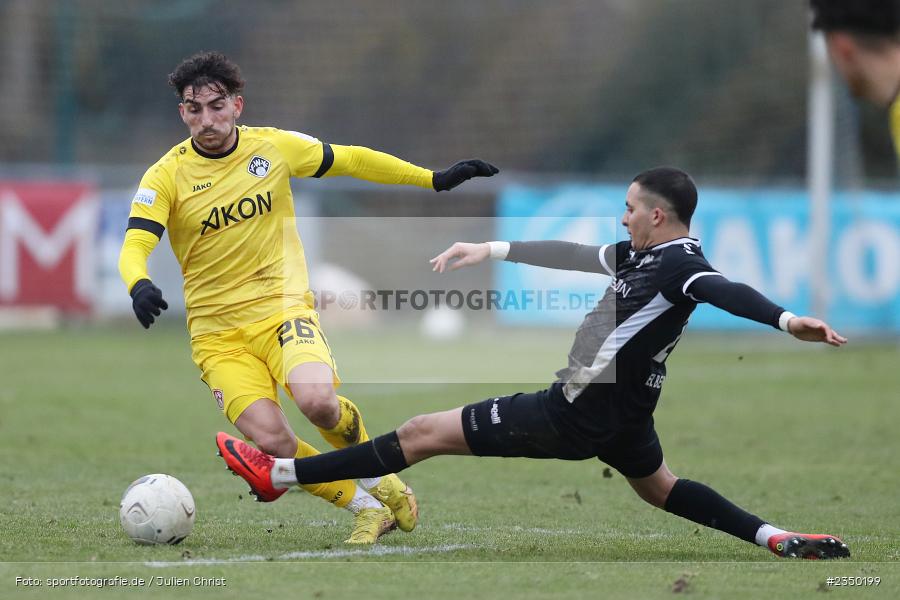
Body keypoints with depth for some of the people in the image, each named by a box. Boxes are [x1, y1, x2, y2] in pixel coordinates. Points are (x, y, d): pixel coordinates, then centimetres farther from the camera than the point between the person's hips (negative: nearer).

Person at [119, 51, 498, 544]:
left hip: (283, 308, 0)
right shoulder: (165, 176, -7)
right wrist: (139, 285, -40)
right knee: (270, 439, -21)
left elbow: (352, 160, 12)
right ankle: (365, 507, 3)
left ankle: (378, 479, 2)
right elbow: (135, 246, -17)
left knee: (317, 401, -29)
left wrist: (435, 179, 12)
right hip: (216, 331, 0)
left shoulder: (274, 147, 0)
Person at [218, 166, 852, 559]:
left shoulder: (679, 265, -21)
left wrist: (786, 319, -58)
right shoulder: (645, 255, 7)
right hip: (623, 415, 9)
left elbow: (727, 292, -39)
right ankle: (779, 539, 20)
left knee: (424, 432, -1)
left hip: (578, 414, -9)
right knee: (659, 486, 36)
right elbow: (573, 254, 17)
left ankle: (280, 473, 7)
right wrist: (492, 250, 21)